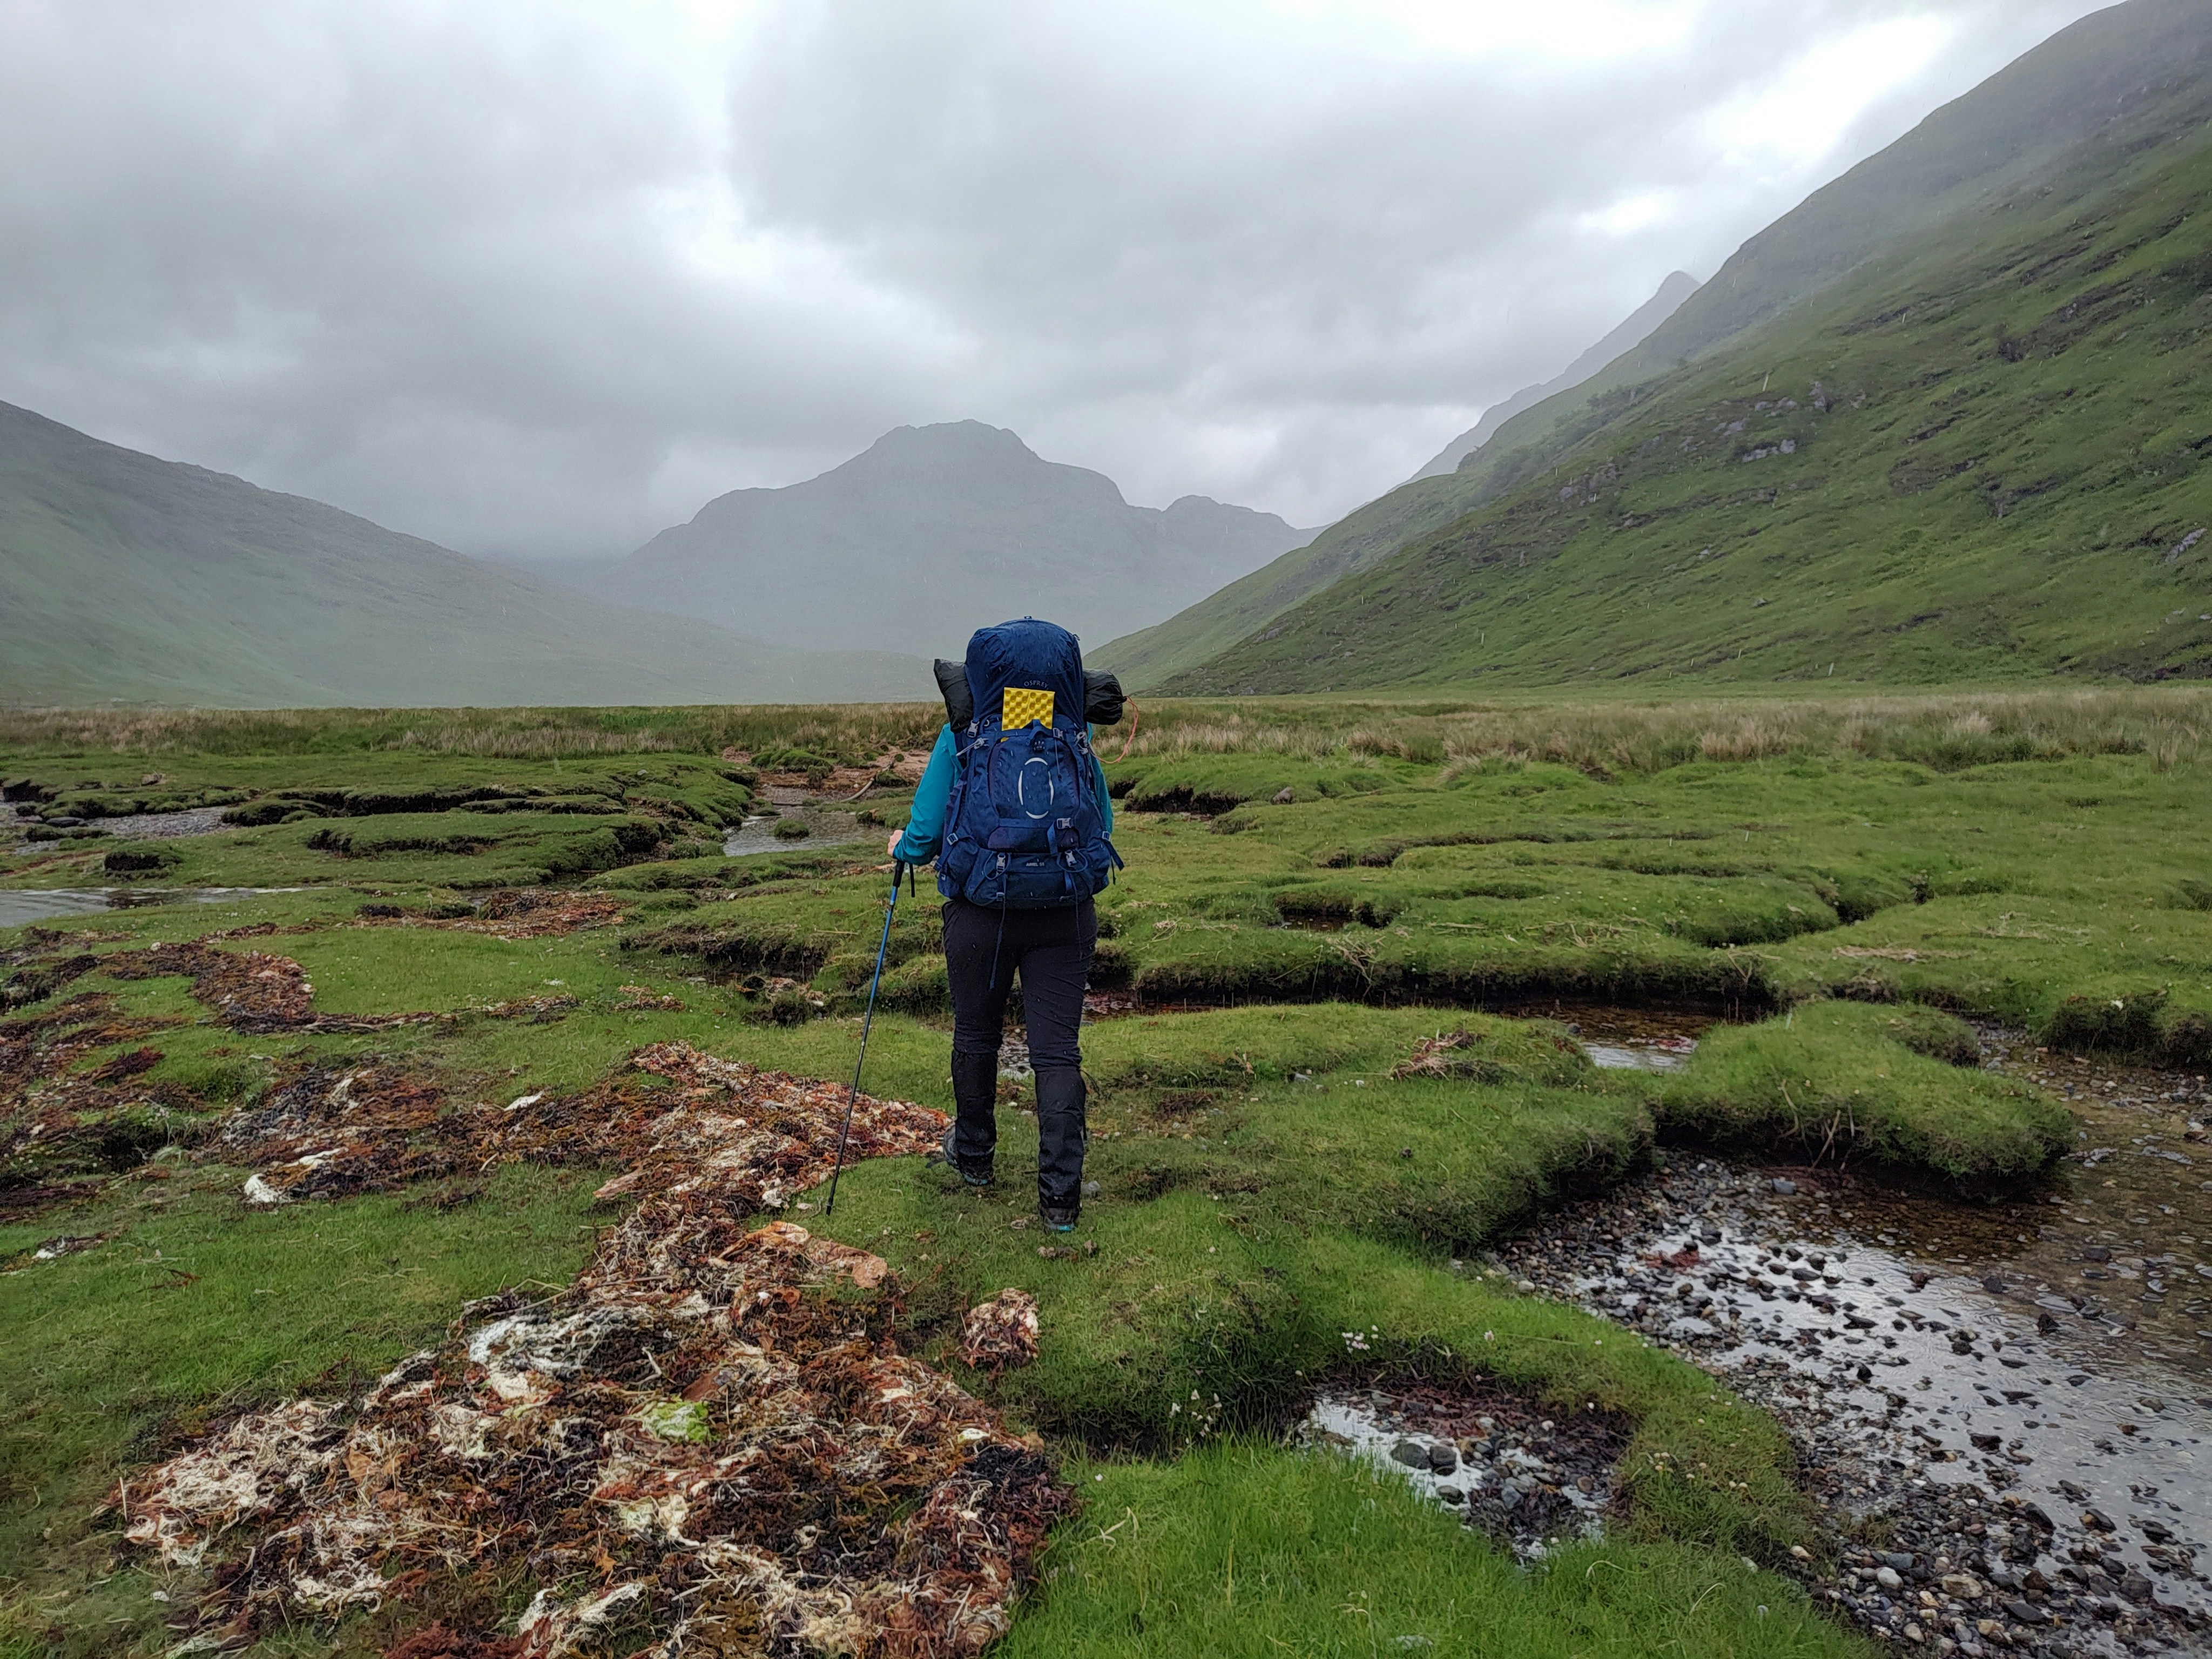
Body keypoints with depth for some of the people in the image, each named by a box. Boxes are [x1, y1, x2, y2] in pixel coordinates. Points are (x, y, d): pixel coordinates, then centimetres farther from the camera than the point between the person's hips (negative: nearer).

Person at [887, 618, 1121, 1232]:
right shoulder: (1077, 738, 6)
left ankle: (973, 1155, 39)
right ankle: (1061, 1196, 5)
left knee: (976, 1037, 19)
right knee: (1058, 1050, 5)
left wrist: (902, 848, 22)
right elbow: (1105, 826, 15)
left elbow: (924, 835, -1)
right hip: (1065, 912, 1)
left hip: (981, 912, -1)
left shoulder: (961, 737, 0)